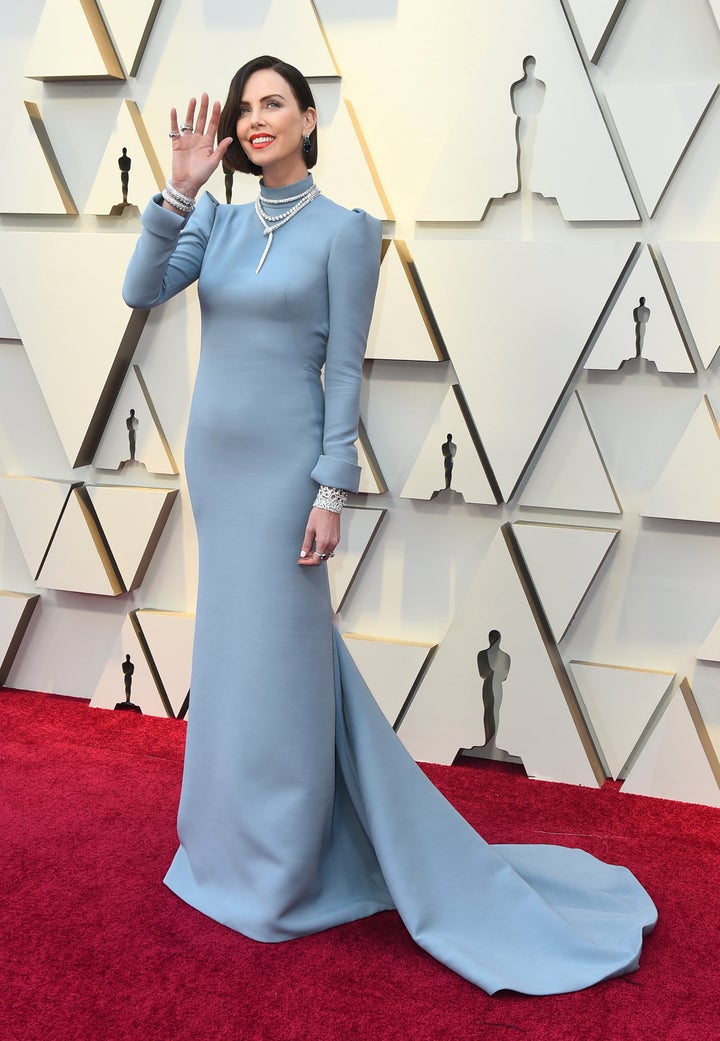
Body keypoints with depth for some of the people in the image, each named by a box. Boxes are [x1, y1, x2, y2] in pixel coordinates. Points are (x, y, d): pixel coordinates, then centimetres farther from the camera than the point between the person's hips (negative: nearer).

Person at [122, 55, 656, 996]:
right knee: (232, 644, 16)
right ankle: (243, 837, 36)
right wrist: (180, 190, -15)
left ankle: (281, 876, 19)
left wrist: (331, 493, -15)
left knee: (277, 654, 1)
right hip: (213, 456, 6)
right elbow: (141, 292, -5)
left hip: (280, 462, -6)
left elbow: (345, 369, -10)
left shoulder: (343, 230, -6)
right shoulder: (217, 222, 9)